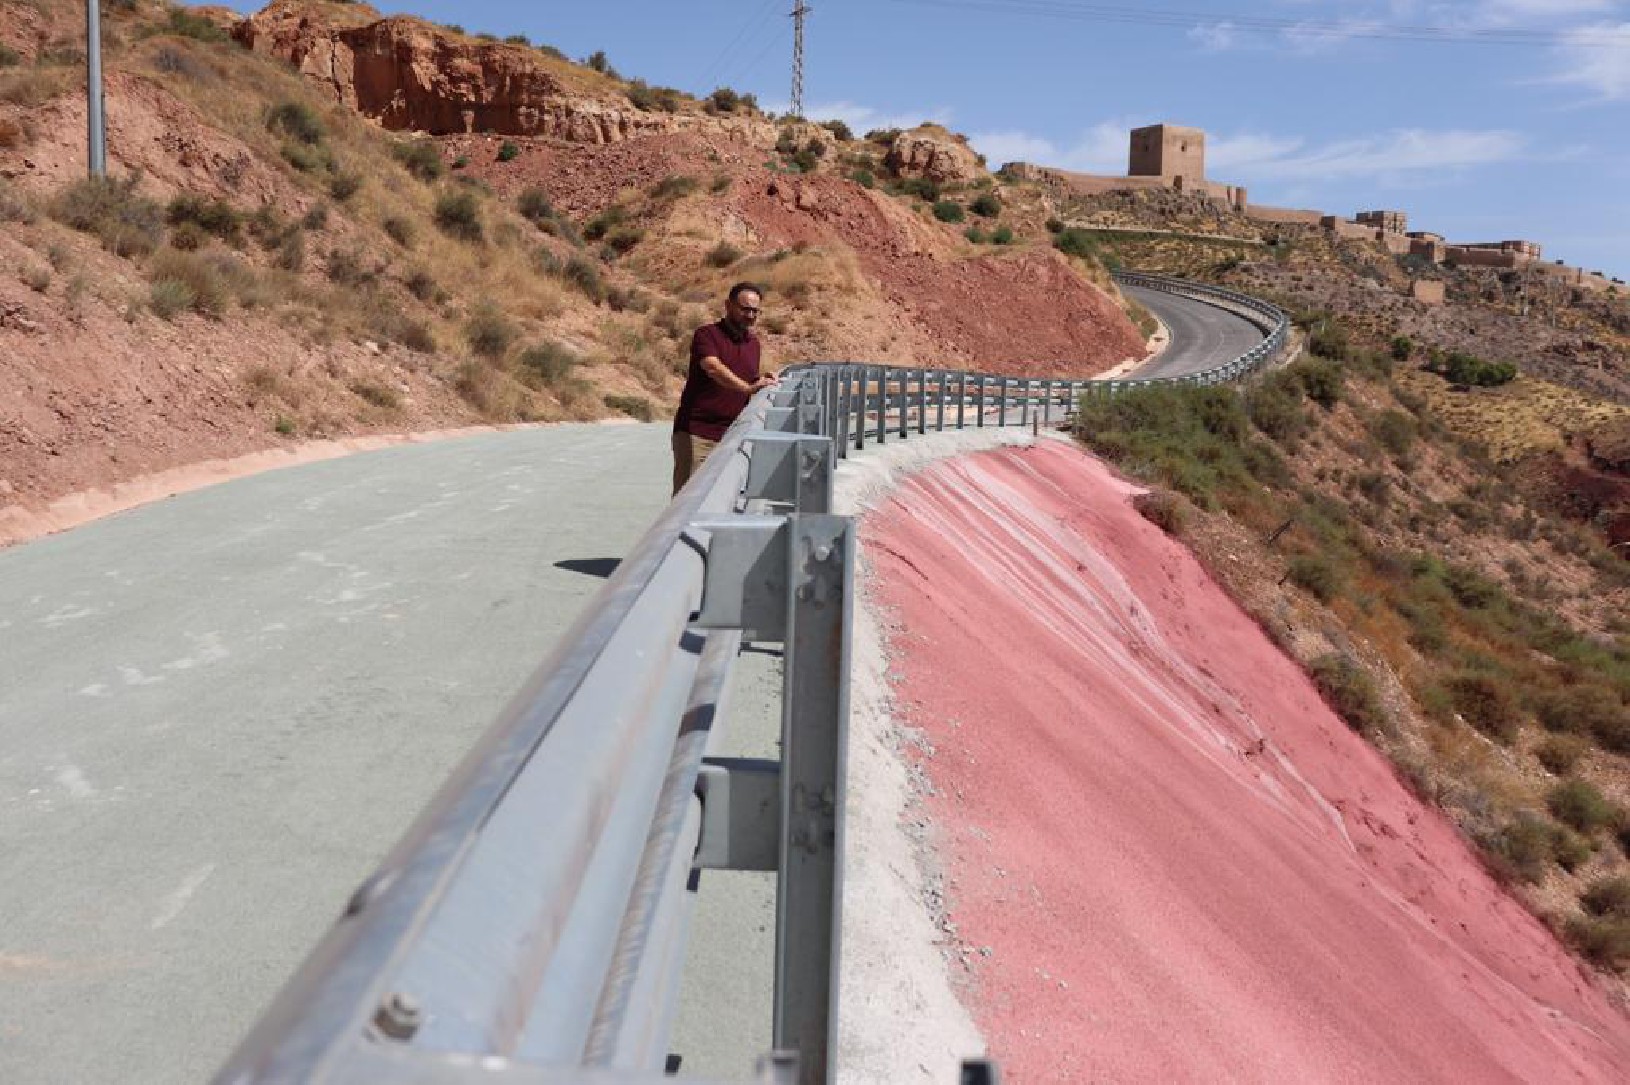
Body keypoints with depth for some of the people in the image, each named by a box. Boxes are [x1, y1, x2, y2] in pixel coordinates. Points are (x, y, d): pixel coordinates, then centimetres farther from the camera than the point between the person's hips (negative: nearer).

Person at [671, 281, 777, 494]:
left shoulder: (753, 342, 15)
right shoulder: (707, 334, -6)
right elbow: (713, 368, -25)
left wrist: (763, 376, 6)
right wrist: (748, 387, -38)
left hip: (731, 435, 6)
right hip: (696, 433, -5)